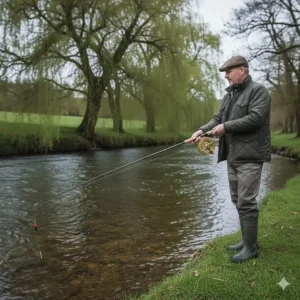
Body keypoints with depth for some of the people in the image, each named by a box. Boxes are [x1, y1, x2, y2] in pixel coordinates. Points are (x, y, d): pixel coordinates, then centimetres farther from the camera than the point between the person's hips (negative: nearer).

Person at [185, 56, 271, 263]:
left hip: (249, 156, -8)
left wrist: (226, 127, -17)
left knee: (246, 202, -7)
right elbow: (218, 118, 13)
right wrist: (202, 131, -5)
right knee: (238, 200, 12)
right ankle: (248, 241, 25)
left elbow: (255, 118, -19)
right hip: (233, 157, 8)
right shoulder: (229, 94, 17)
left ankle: (251, 247, 5)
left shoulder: (258, 90, -7)